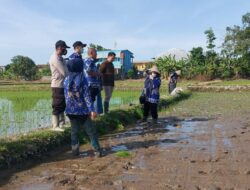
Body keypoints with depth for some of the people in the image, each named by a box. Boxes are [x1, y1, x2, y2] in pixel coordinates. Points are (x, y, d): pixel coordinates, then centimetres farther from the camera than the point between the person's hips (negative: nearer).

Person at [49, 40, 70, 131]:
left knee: (62, 105, 17)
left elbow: (65, 70, 13)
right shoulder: (55, 58, -16)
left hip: (63, 85, 10)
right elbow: (64, 72, -18)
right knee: (57, 106, -2)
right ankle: (55, 126, 7)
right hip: (58, 86, -10)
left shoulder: (60, 57, 14)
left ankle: (61, 123, 27)